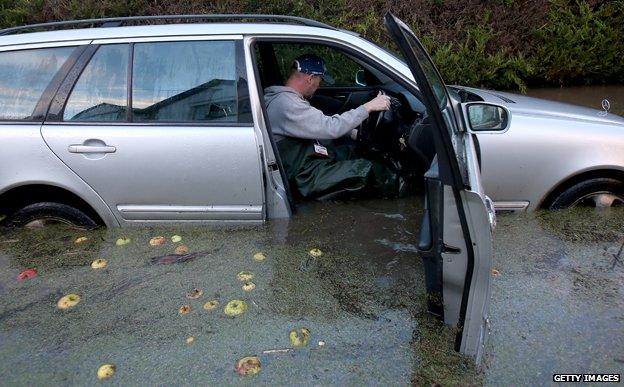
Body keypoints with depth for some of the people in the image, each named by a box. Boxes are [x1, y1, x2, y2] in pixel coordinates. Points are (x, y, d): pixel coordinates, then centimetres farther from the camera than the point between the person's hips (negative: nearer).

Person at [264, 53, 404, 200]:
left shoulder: (285, 96, 11)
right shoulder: (285, 104, -23)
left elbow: (321, 125, 19)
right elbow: (331, 127, -27)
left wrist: (352, 132, 14)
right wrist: (368, 107, -20)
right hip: (304, 176, -11)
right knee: (368, 170, -13)